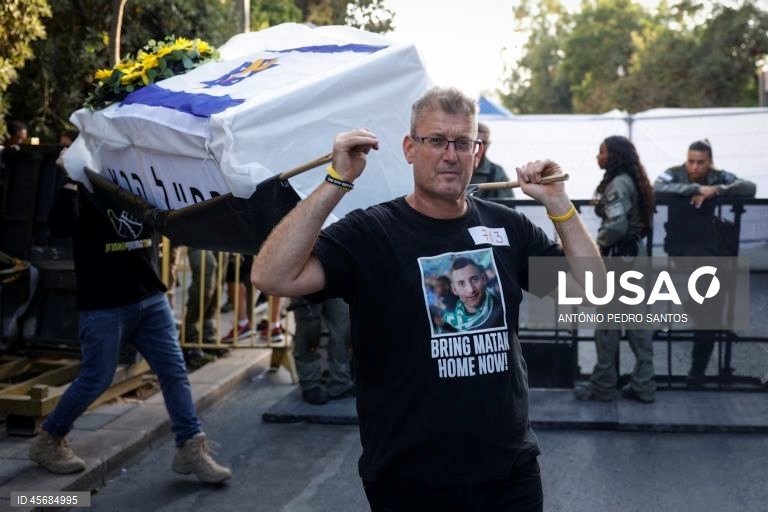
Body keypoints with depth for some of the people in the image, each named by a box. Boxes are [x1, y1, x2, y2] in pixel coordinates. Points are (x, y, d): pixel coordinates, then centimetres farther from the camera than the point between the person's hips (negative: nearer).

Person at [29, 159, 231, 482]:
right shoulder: (85, 187, -5)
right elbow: (61, 228, -21)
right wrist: (70, 182, -26)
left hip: (151, 299, 5)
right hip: (103, 306, -5)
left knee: (174, 371, 0)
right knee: (96, 380, 2)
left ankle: (191, 449, 6)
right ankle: (48, 441, 23)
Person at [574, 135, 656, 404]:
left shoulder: (618, 184, -16)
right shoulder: (633, 181, 12)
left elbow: (617, 226, -26)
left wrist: (599, 241, -9)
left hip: (617, 257, -9)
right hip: (634, 254, 9)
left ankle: (603, 386, 9)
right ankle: (643, 385, 15)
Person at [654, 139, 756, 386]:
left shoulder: (719, 177, 2)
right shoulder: (674, 174, -4)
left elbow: (750, 188, -13)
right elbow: (657, 189, -25)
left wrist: (715, 190, -25)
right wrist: (697, 188, -30)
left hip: (710, 245, 2)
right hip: (682, 247, -2)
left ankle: (698, 369, 9)